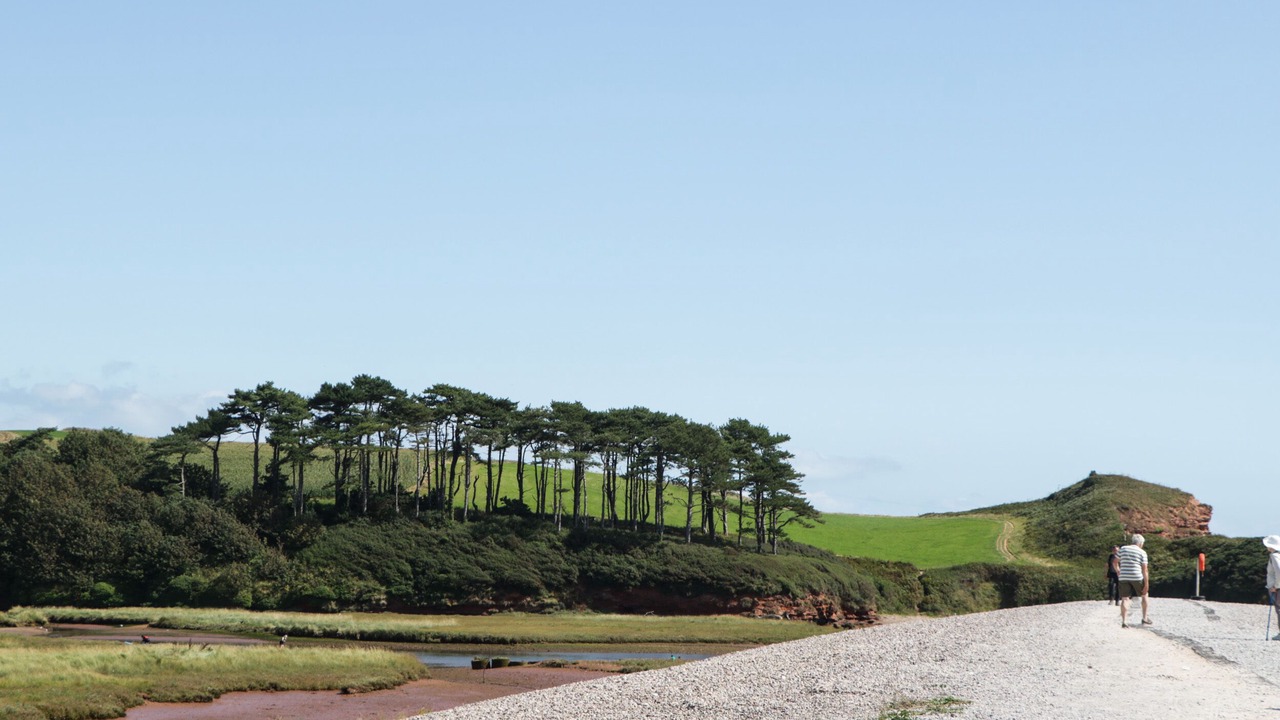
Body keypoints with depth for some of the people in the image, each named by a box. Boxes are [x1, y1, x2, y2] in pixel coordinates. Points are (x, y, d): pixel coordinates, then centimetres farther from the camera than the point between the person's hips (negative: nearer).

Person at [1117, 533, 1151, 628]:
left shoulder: (1123, 549, 9)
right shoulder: (1142, 552, 0)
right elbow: (1144, 569, -6)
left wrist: (1118, 571, 30)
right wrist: (1146, 584, -5)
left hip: (1124, 577, 2)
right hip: (1137, 577, -2)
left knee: (1125, 599, 0)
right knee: (1144, 595, 20)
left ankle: (1124, 621, -13)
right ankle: (1145, 618, 24)